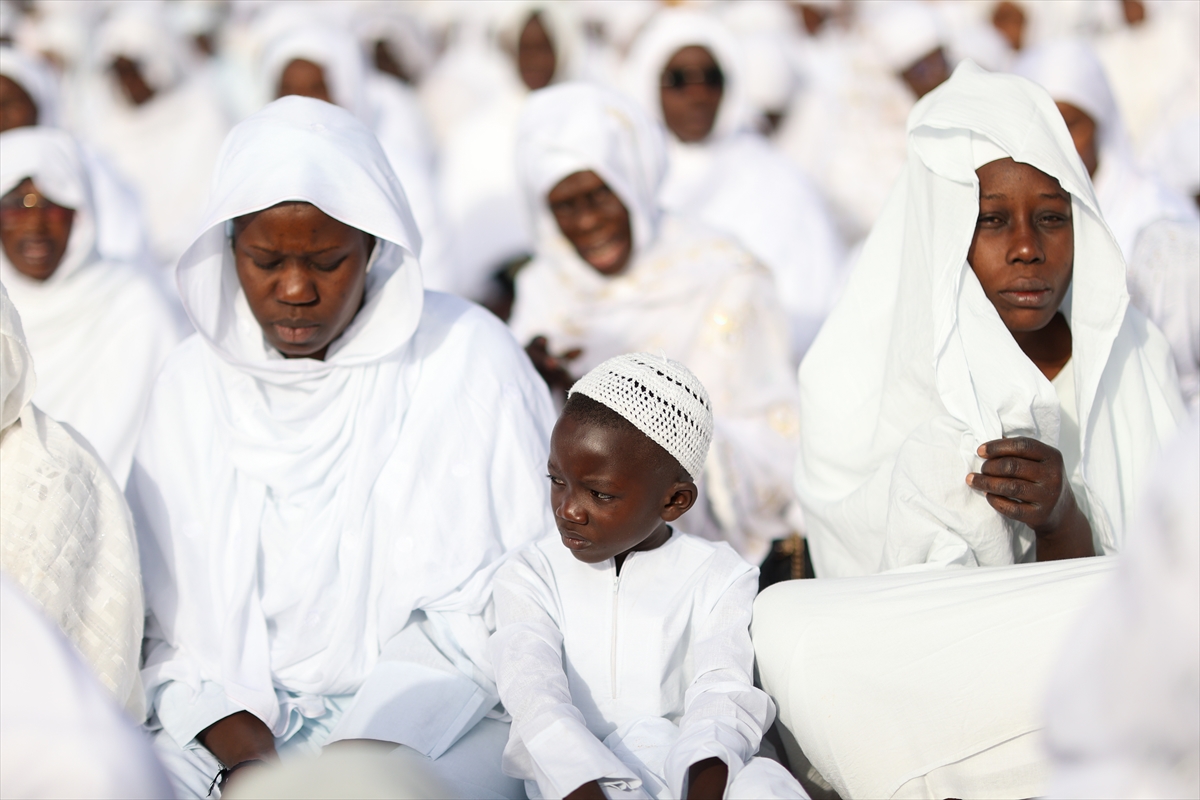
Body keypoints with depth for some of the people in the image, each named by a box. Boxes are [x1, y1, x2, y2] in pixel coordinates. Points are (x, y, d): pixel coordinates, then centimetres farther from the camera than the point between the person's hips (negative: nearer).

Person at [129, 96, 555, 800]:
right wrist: (234, 741, -13)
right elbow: (165, 616, 5)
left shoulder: (467, 358, -2)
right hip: (245, 719, 3)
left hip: (441, 732, -3)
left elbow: (516, 600, -5)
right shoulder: (194, 383, 8)